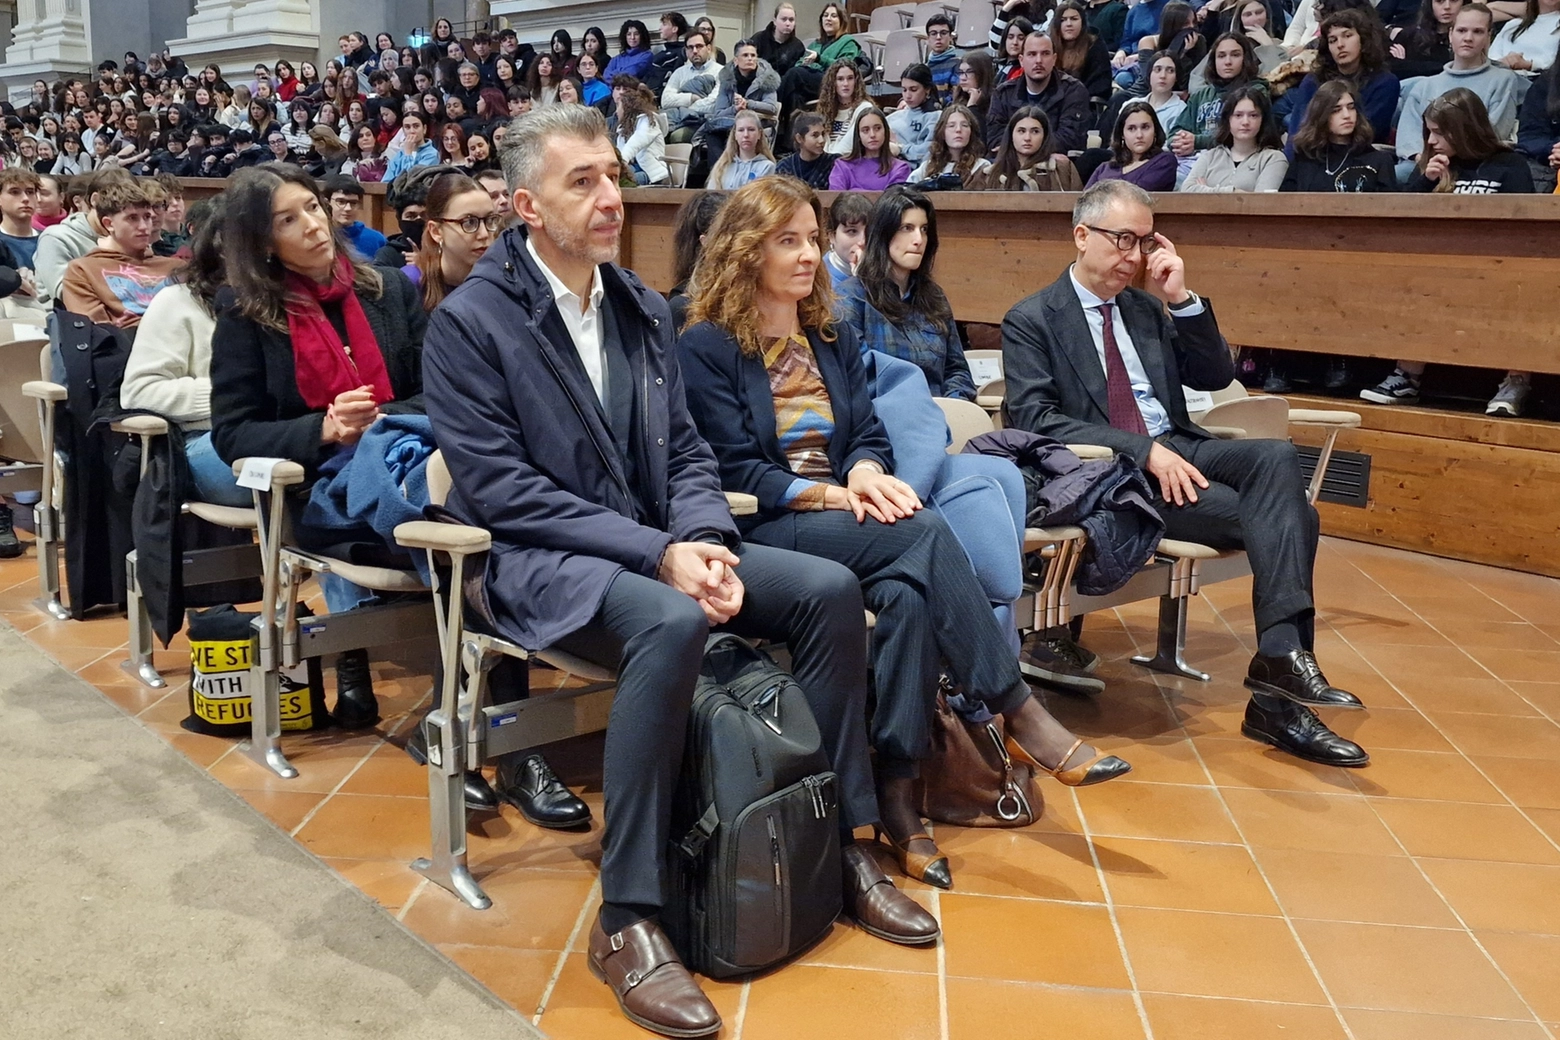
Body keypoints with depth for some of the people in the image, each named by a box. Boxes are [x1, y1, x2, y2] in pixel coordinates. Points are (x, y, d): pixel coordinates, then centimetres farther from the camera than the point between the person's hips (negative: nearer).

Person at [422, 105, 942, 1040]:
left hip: (655, 545, 7)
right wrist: (655, 552, -22)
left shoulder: (644, 308, 10)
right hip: (539, 560, -6)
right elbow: (500, 489, -16)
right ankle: (627, 922, -26)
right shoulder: (469, 322, -9)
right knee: (672, 625, -37)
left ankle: (843, 846, 2)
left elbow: (686, 451, 10)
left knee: (830, 589, -11)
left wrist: (703, 540, -12)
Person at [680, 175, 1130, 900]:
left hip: (840, 520, 6)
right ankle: (1017, 712, -24)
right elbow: (732, 471, -8)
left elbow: (868, 434, 10)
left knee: (908, 592, -31)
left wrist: (867, 473, -14)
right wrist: (833, 494, -18)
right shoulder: (706, 346, -1)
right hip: (759, 531, -5)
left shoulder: (831, 338, 19)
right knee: (923, 534, -31)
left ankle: (897, 788, -27)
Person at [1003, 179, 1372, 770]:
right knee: (1270, 515, -25)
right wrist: (1143, 450, -21)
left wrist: (1181, 299, 2)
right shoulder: (1031, 320, 2)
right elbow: (1033, 418, -12)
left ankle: (1281, 658, -31)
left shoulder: (1148, 307, 20)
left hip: (1178, 450, 6)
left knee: (1277, 459, -26)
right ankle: (1276, 698, -24)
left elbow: (1215, 378, 16)